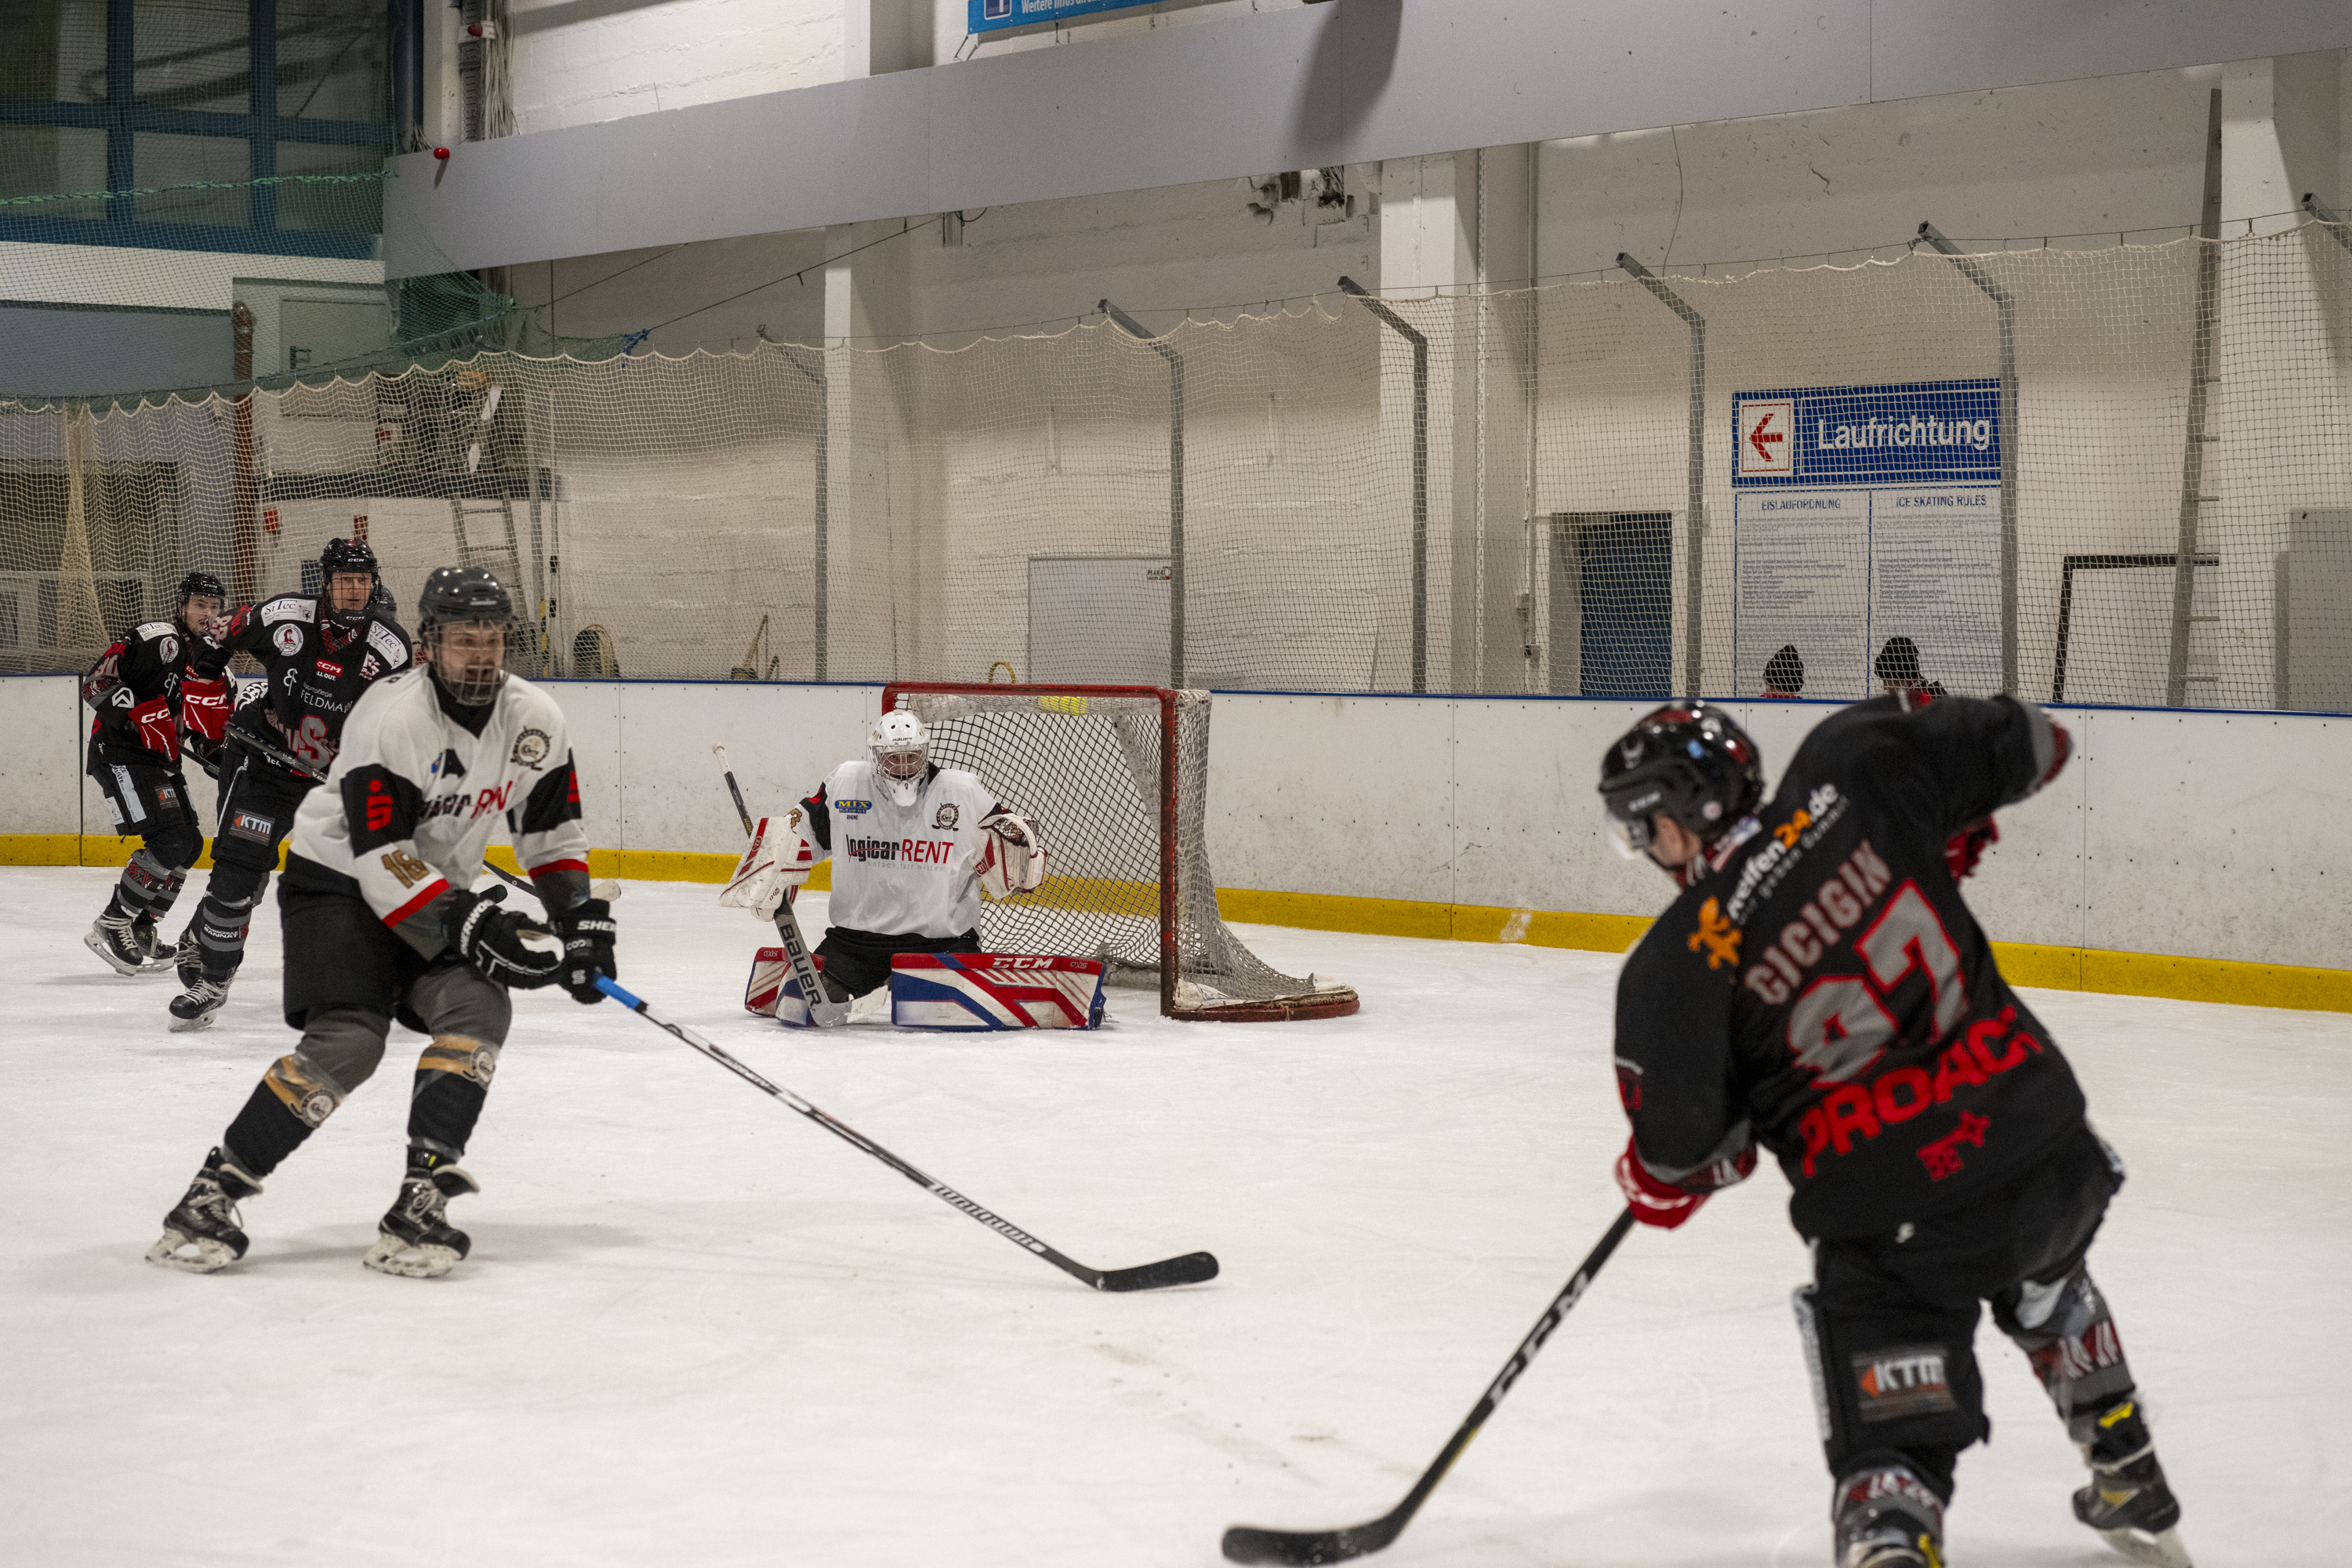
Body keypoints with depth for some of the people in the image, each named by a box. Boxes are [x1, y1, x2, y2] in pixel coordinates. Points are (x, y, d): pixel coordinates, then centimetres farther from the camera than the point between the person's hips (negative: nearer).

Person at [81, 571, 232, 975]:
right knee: (170, 839, -19)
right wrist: (140, 716, -27)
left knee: (189, 845, 8)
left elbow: (209, 724, 16)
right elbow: (96, 683, -20)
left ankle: (139, 927, 17)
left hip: (162, 760, 9)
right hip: (119, 753, -9)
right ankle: (111, 924, -12)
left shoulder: (206, 656, 14)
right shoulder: (154, 638, -13)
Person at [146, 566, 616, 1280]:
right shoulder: (391, 718, -25)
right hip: (338, 880, -6)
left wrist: (582, 920, -1)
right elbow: (383, 860, -27)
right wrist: (467, 927, -32)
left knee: (478, 1006, -21)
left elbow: (552, 830, 9)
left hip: (439, 891, 6)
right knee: (348, 1040, -24)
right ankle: (212, 1195, -16)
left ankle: (421, 1203, -20)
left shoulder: (535, 720, -5)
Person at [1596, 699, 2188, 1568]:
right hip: (2043, 1137, 6)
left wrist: (1663, 1181, 19)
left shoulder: (1675, 969, -10)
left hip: (1893, 1217, -5)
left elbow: (1680, 1147, -4)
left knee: (1889, 1439, 4)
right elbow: (2019, 746, 8)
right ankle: (2136, 1495, 53)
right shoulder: (1851, 772, -4)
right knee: (2044, 1288, 38)